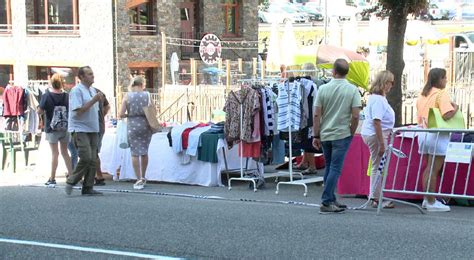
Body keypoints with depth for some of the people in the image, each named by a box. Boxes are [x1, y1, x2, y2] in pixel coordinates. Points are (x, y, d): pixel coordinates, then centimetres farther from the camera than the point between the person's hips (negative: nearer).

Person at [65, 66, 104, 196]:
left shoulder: (93, 90, 16)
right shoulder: (76, 90, -10)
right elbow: (78, 111, -19)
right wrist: (94, 100, -19)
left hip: (93, 130, 8)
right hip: (80, 130, -8)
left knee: (93, 160, 4)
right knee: (86, 158, -17)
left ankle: (88, 187, 9)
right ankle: (71, 182, -2)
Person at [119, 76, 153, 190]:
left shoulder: (127, 96, -2)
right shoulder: (147, 95, -1)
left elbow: (121, 114, -6)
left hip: (133, 125, -1)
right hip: (145, 124, 1)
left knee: (135, 153, 3)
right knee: (144, 152, 15)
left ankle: (139, 180, -1)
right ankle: (143, 178, 26)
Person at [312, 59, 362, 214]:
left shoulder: (323, 89, -1)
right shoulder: (352, 90, -6)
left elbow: (317, 115, -2)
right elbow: (355, 116, -11)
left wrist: (316, 136, 4)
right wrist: (351, 133, 3)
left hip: (325, 135, 3)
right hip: (342, 134, -3)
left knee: (329, 168, 15)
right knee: (335, 169, -2)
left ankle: (331, 200, 21)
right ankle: (326, 203, -6)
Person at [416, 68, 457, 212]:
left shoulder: (422, 95, 13)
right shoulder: (441, 94, -12)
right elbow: (447, 115, -22)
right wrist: (455, 108, -5)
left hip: (423, 133, 8)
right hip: (437, 135, -8)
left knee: (428, 168, 15)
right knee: (434, 170, -4)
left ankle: (427, 199, 18)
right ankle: (431, 202, -1)